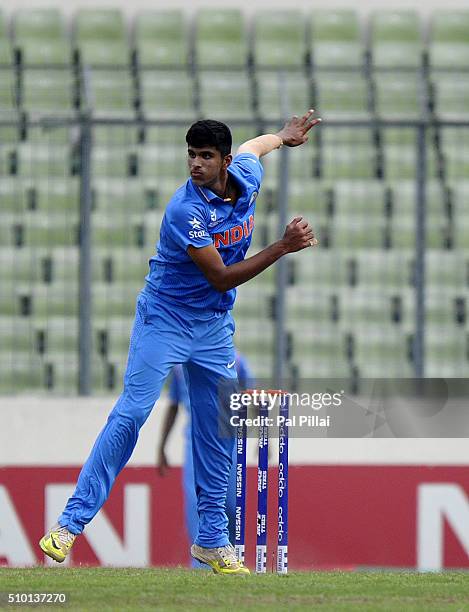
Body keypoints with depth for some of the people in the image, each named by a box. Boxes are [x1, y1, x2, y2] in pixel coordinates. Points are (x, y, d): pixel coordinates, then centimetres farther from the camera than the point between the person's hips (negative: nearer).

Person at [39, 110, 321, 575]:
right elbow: (221, 278, -25)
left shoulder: (246, 177, -6)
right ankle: (71, 522, -18)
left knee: (217, 431, 6)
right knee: (130, 415, -16)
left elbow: (252, 146, 21)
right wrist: (283, 247, -29)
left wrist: (283, 136, 41)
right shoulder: (186, 210, -26)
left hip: (214, 327, 7)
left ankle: (211, 539, 15)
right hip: (164, 321, -6)